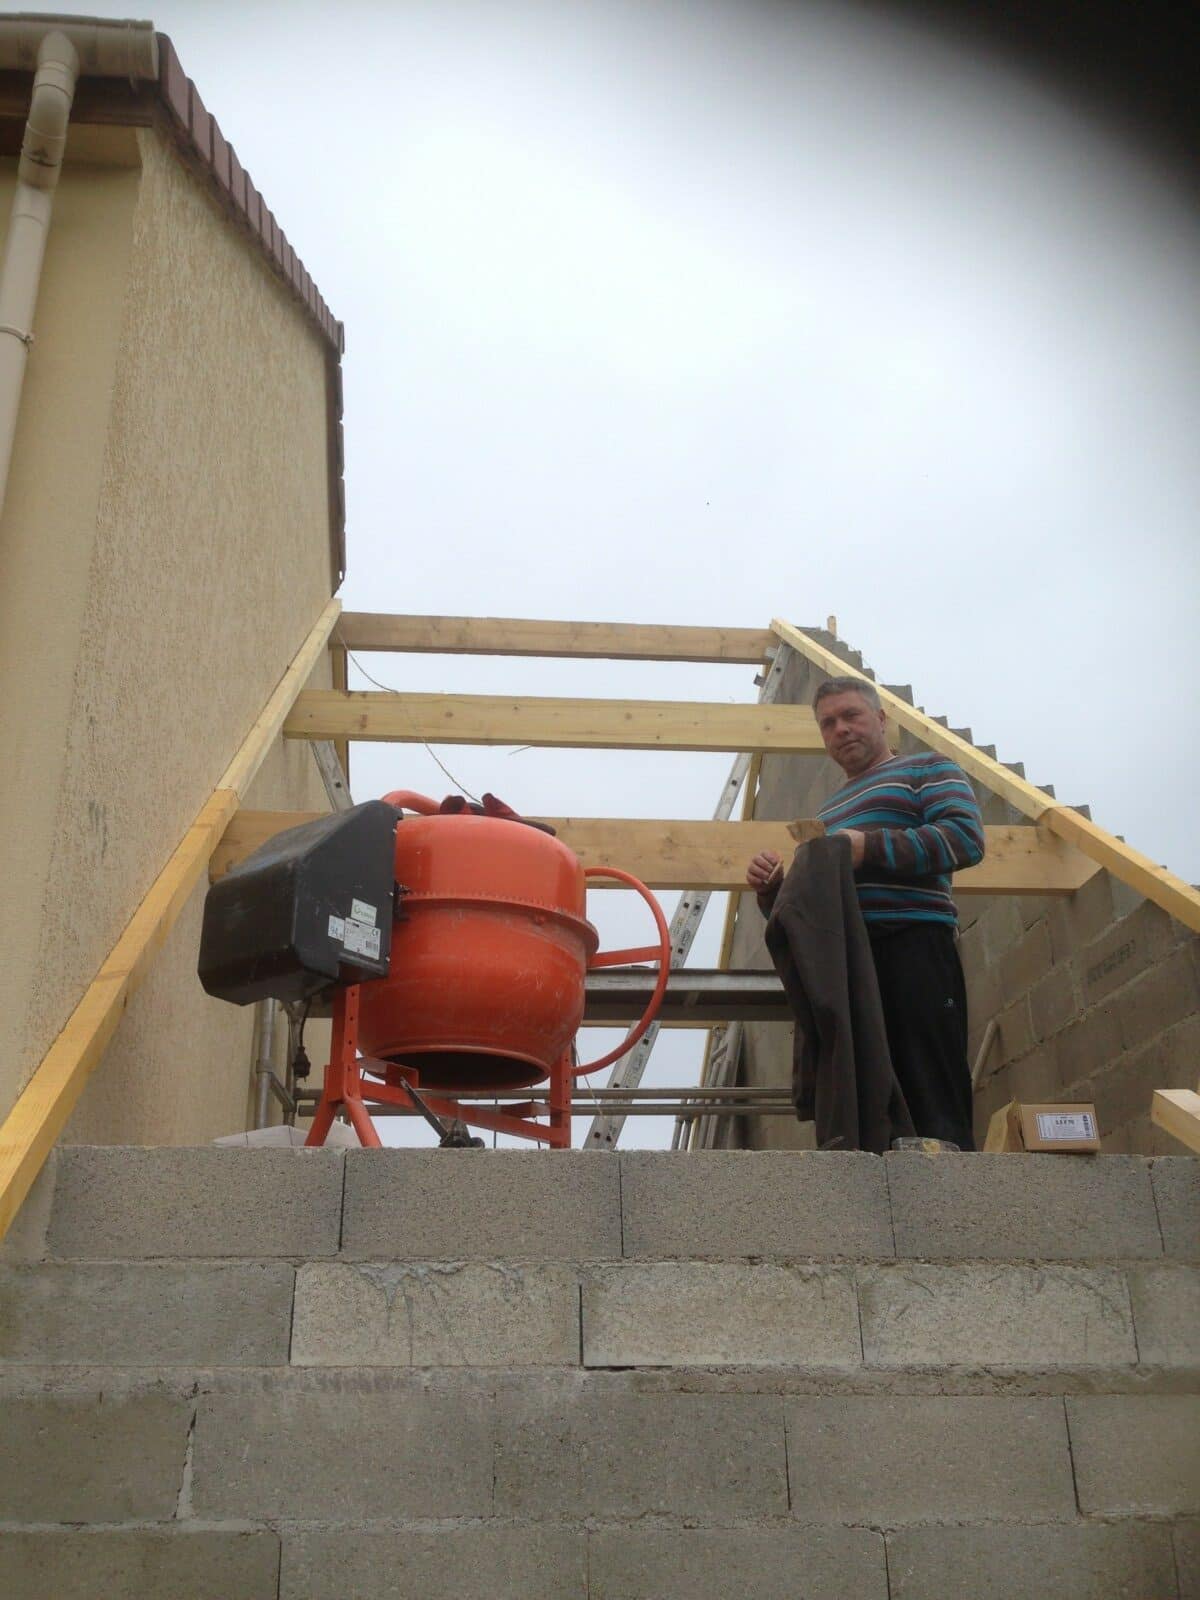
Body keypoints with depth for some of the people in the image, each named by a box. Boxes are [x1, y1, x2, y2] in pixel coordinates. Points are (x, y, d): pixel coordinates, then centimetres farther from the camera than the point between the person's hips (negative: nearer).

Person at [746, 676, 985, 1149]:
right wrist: (773, 889, 11)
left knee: (933, 1110, -14)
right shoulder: (828, 812, 34)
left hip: (911, 946, -7)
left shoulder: (926, 768, 14)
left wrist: (869, 848, -16)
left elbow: (966, 837, -6)